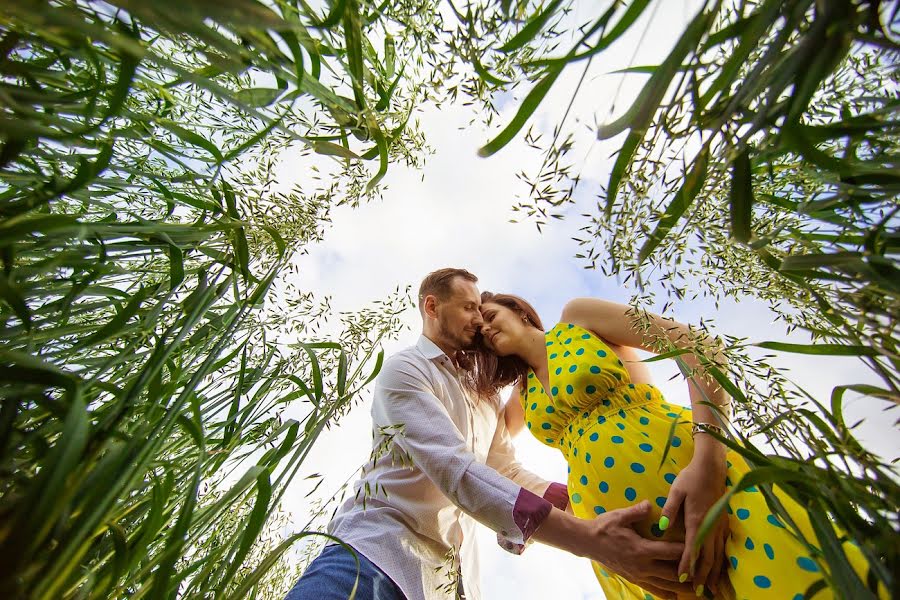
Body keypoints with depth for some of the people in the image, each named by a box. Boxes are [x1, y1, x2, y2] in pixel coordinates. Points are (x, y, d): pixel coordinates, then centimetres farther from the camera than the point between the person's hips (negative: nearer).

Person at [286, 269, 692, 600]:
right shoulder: (403, 369, -10)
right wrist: (588, 537, -30)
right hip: (378, 548, -6)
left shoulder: (486, 398, 17)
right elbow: (453, 467, -24)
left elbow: (509, 473, 11)